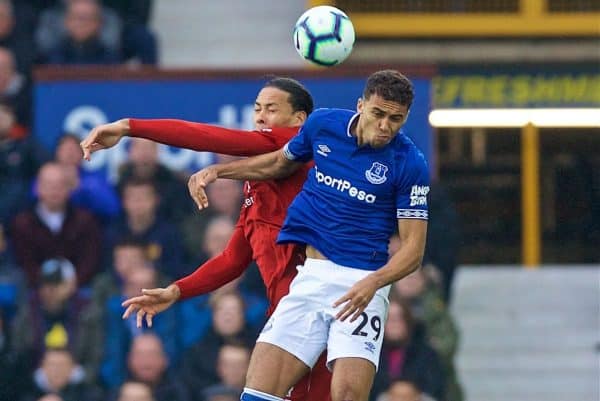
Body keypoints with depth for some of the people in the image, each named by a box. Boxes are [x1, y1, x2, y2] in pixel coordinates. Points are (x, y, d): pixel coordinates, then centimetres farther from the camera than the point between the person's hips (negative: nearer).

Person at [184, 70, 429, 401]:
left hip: (361, 286, -4)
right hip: (310, 275, 4)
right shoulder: (323, 124, 4)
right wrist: (217, 171, 17)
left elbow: (414, 248, -8)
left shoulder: (410, 163, -8)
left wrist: (373, 283, -25)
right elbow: (280, 163, 26)